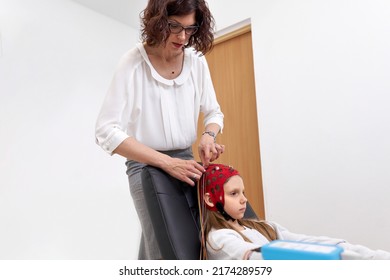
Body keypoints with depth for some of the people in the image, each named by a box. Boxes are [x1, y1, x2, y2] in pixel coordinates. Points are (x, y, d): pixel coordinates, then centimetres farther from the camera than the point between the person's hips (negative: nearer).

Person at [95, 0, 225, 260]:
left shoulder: (197, 61, 0)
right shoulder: (134, 63, -12)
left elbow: (214, 112, 10)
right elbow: (107, 131, -19)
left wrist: (208, 136, -14)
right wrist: (167, 163, -26)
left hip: (186, 161, 5)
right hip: (147, 164, -4)